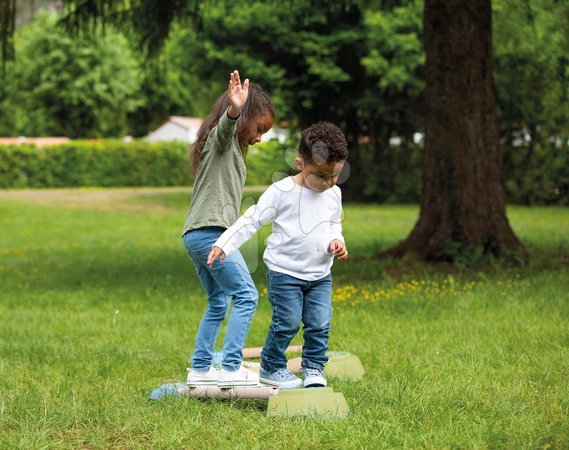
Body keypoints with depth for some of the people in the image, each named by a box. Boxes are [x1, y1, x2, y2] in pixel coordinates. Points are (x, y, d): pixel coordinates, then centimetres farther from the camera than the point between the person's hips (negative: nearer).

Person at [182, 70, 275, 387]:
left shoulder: (231, 149, 27)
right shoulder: (221, 138, -4)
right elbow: (226, 124, -30)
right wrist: (234, 109, -49)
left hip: (196, 235, 10)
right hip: (211, 233, -10)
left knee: (218, 304, 15)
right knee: (246, 296, -12)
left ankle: (200, 369, 16)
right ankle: (231, 367, -16)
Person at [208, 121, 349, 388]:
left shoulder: (334, 194, 4)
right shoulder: (282, 192, -13)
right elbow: (252, 220, -10)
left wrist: (337, 241, -3)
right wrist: (224, 244, -18)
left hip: (320, 274, 5)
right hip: (284, 273, -5)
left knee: (320, 324, 0)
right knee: (287, 322, -5)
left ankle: (314, 369, 15)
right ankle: (271, 368, 13)